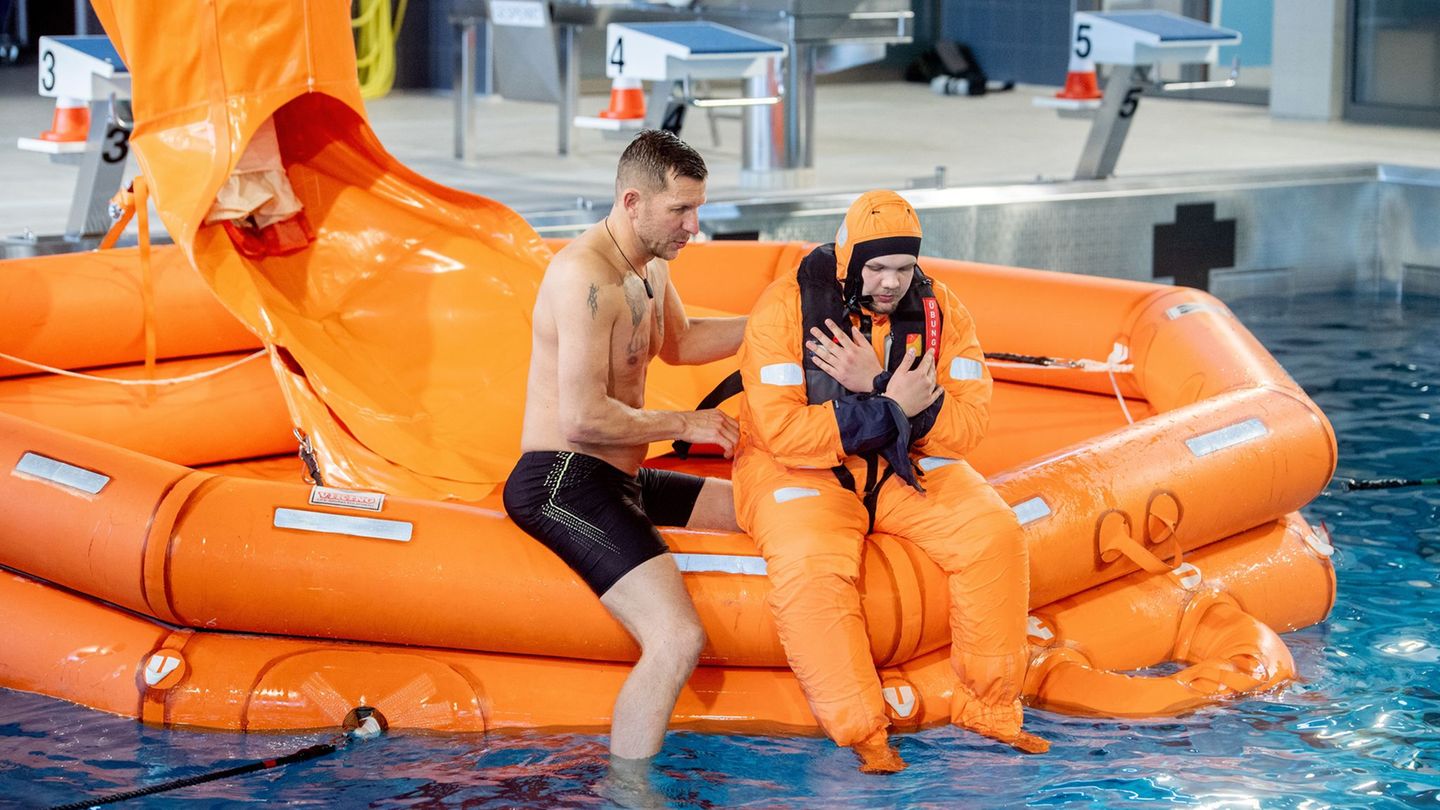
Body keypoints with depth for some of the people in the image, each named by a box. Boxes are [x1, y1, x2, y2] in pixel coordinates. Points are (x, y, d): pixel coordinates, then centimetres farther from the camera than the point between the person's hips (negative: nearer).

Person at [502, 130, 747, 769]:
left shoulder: (651, 265, 11)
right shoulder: (586, 275, -21)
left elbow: (678, 343, 32)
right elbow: (583, 419, -25)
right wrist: (684, 424, -12)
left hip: (618, 479, 11)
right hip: (561, 482, -11)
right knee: (677, 641, -26)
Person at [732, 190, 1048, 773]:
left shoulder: (938, 310, -4)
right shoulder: (785, 308, -15)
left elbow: (966, 425, -12)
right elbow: (783, 431, -23)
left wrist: (878, 389, -26)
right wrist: (894, 408, -25)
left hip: (905, 468, 4)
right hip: (799, 470, -4)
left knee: (993, 533, -19)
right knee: (810, 567, -34)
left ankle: (988, 705, -4)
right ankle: (862, 730, -21)